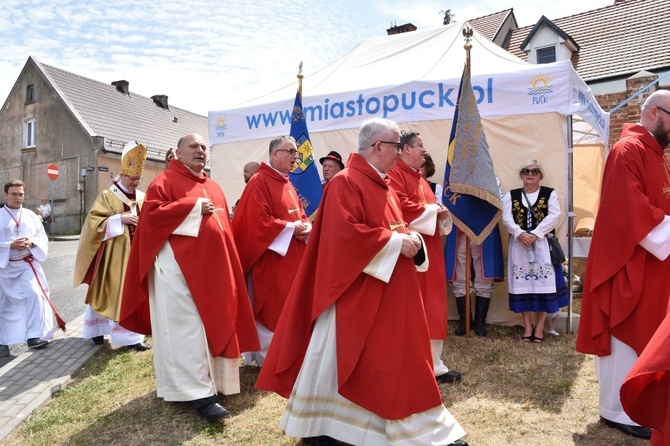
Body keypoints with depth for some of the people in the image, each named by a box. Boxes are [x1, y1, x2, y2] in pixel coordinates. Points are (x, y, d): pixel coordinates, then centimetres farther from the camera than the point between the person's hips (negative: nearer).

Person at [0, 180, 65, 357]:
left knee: (35, 294, -16)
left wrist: (32, 243, -16)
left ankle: (33, 336, -8)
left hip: (28, 264, 1)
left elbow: (43, 238, 4)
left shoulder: (30, 215, 5)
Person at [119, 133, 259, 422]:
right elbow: (152, 213, -15)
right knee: (187, 329, -7)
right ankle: (199, 393, -5)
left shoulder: (213, 187, 20)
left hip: (213, 266, 8)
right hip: (180, 266, -8)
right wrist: (194, 206, -15)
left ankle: (208, 381, 25)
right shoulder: (165, 181, -1)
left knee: (212, 324, 11)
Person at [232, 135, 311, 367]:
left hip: (291, 258, 9)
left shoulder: (287, 184, 16)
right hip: (270, 259, -9)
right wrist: (291, 228, -17)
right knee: (270, 309, -1)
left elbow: (300, 214, 19)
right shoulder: (259, 182, -12)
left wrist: (305, 227, -4)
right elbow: (258, 220, -21)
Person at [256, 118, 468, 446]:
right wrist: (396, 243, -19)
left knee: (398, 356, 15)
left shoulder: (383, 186, 15)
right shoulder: (345, 183, -14)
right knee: (334, 358, 3)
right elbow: (346, 233, -25)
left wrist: (409, 238, -1)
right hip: (357, 292, -9)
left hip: (389, 292, 10)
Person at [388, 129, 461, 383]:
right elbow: (401, 205, -23)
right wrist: (432, 210, -12)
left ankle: (433, 364, 19)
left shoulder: (418, 178, 22)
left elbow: (429, 206, 23)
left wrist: (440, 212, 0)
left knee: (431, 307, 10)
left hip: (428, 249, 10)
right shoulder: (394, 173, -10)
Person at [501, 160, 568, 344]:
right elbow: (506, 218, -2)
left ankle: (540, 325, 9)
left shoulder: (550, 194, 6)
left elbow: (554, 216, -7)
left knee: (543, 282, -3)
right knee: (522, 283, 2)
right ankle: (527, 325, 12)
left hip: (543, 244, -1)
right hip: (519, 244, 1)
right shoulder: (511, 195, 10)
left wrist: (535, 234, -18)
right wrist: (520, 234, -19)